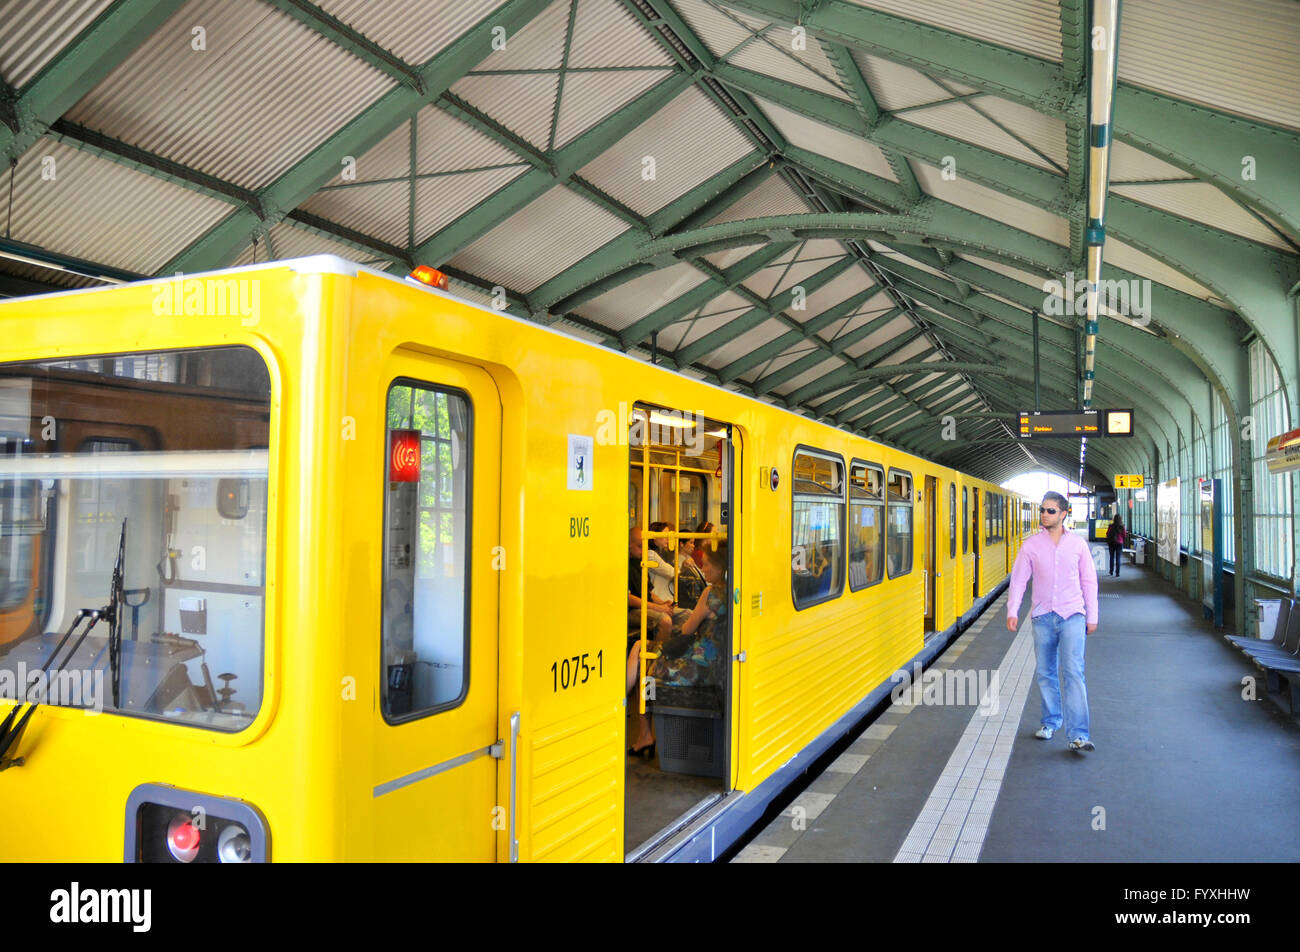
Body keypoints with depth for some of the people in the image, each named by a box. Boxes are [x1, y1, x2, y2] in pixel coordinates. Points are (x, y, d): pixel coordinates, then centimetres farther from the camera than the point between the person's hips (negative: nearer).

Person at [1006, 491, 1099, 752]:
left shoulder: (1078, 544, 3)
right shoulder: (1031, 545, 3)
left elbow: (1089, 581, 9)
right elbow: (1018, 579, 2)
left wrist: (1092, 617, 9)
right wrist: (1012, 611, -9)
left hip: (1072, 615, -2)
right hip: (1043, 616, 2)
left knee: (1074, 672, -11)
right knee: (1045, 673, 10)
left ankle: (1079, 735, -12)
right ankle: (1050, 723, 27)